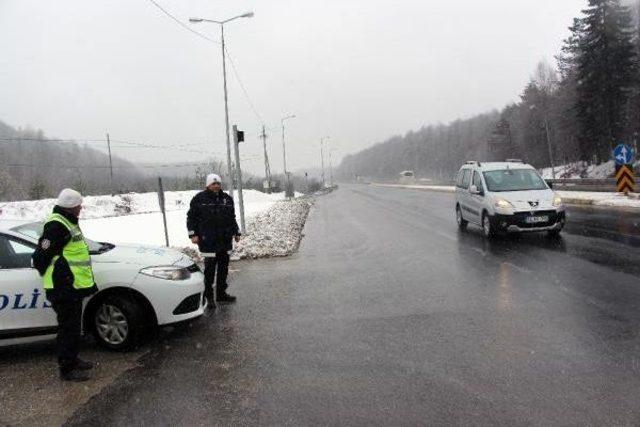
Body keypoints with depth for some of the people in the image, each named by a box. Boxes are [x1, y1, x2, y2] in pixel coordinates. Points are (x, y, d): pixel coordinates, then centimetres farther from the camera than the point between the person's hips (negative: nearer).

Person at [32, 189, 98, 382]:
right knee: (68, 328, -1)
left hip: (73, 287, 10)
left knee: (74, 327, 20)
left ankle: (73, 360, 33)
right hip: (64, 290, -10)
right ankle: (67, 369, 10)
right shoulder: (57, 226, -19)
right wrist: (57, 279, -12)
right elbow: (41, 257, -22)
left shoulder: (67, 222, 14)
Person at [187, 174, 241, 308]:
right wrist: (193, 234, -6)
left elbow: (232, 218, 23)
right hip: (208, 240, -5)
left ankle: (221, 294, 22)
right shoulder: (199, 198, -2)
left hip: (225, 240, 6)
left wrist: (236, 232, 21)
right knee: (210, 268, -5)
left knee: (223, 267, 11)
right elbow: (191, 217, 1)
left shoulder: (227, 199, 13)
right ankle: (208, 296, 5)